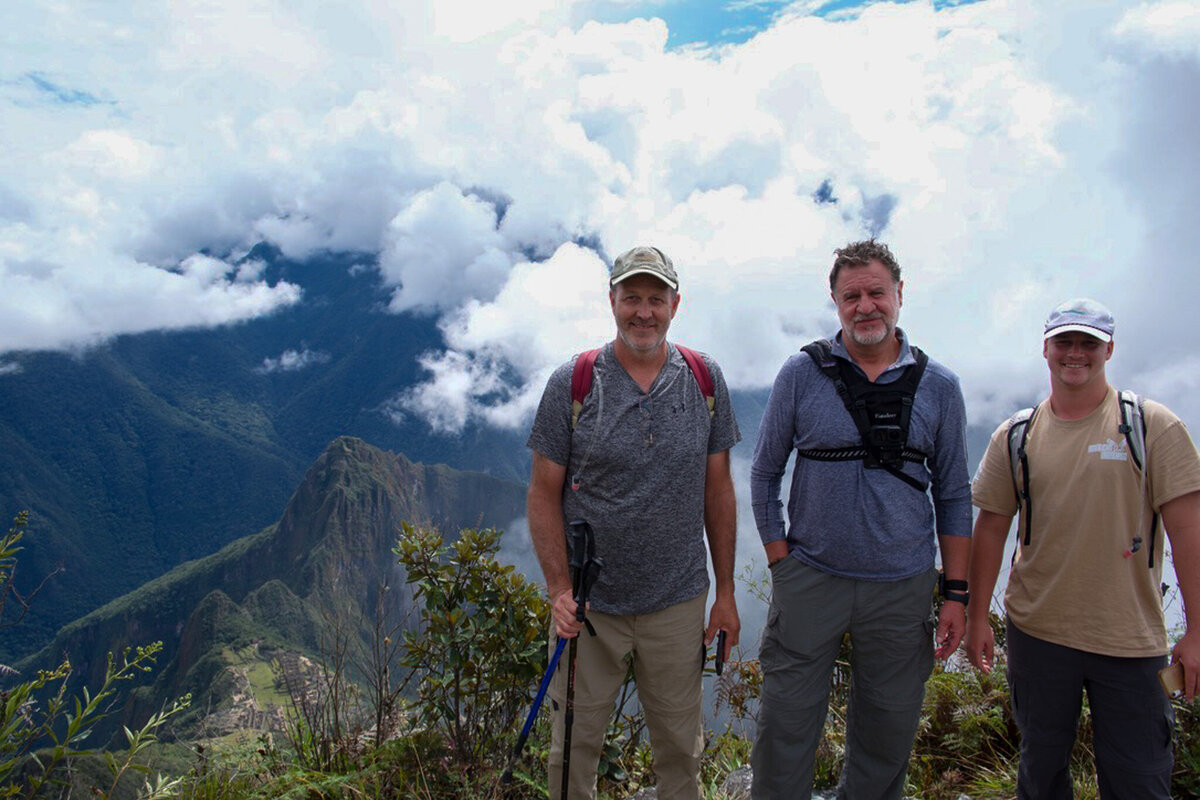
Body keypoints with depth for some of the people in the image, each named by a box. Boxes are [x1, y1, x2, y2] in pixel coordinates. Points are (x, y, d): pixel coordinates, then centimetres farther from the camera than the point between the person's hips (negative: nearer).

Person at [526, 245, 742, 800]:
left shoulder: (705, 380, 0)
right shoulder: (571, 383, -7)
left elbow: (718, 489, 4)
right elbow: (544, 493, -4)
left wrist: (725, 592, 4)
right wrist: (559, 589, -13)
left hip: (678, 605, 2)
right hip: (589, 605, -1)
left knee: (680, 748, 16)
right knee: (575, 748, 13)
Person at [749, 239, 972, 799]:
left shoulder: (938, 386, 2)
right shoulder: (801, 373, -2)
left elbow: (953, 494, 7)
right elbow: (764, 474, 3)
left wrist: (956, 593, 3)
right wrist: (781, 561, -2)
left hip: (902, 586, 2)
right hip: (810, 580, -1)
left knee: (887, 736, 14)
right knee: (785, 729, 5)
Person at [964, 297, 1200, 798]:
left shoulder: (1153, 426, -3)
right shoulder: (1014, 437, 3)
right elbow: (990, 529, 6)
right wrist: (977, 618, 4)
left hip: (1130, 638, -2)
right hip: (1036, 631, 2)